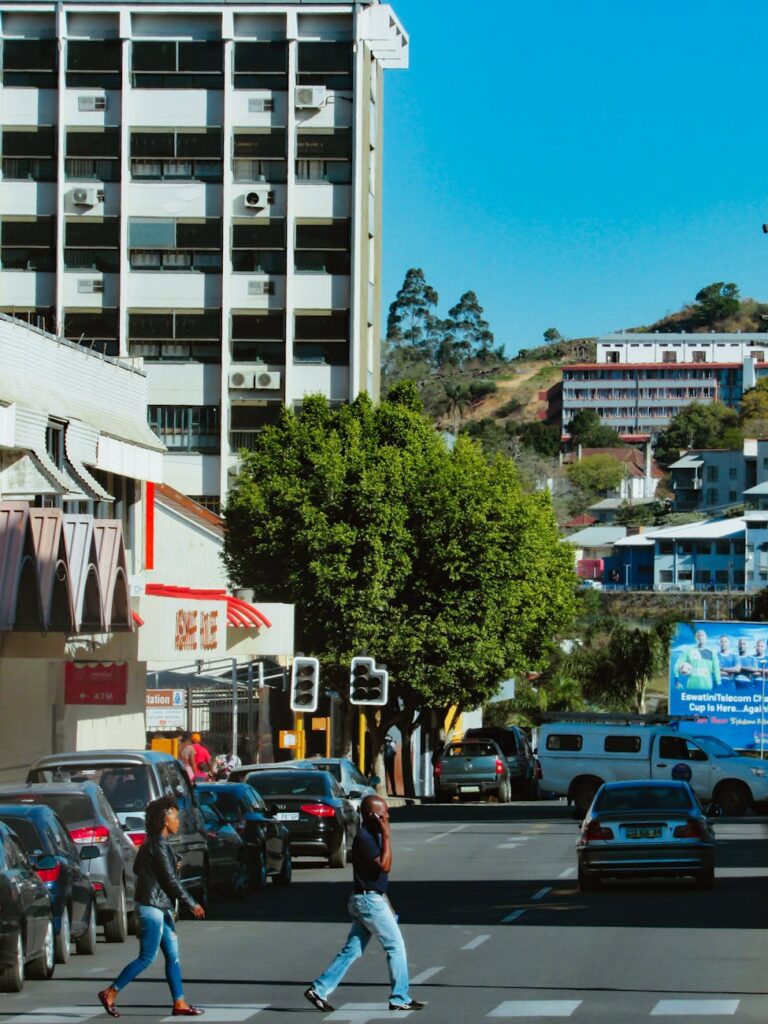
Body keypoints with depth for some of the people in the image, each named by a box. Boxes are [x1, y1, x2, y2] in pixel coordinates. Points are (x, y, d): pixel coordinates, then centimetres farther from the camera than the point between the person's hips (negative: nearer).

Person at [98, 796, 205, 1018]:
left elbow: (137, 869, 21)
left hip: (160, 907, 10)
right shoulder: (159, 845, -17)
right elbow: (170, 880, -18)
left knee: (173, 956, 8)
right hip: (152, 907, -10)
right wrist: (191, 905, -13)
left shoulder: (152, 843, 12)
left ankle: (179, 1004, 8)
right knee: (147, 957, -5)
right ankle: (110, 993, 0)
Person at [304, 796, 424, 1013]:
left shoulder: (373, 836, 14)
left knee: (352, 950, 9)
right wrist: (387, 837, -22)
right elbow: (384, 866, -24)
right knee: (396, 946, -2)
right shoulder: (364, 839, -17)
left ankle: (319, 990, 8)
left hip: (370, 900, 10)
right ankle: (400, 999, 4)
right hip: (370, 901, -10)